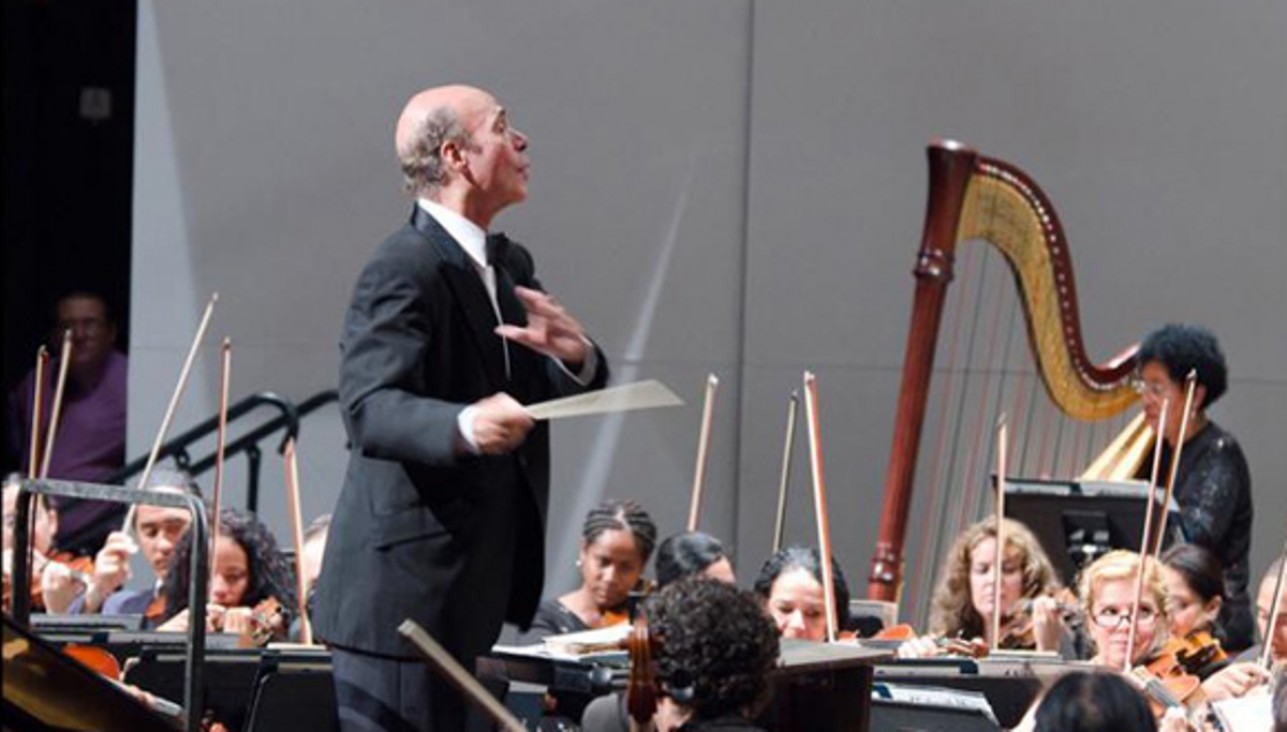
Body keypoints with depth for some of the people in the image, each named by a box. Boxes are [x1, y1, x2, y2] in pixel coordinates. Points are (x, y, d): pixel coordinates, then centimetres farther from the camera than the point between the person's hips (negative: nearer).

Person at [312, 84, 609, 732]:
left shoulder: (510, 267, 15)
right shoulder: (404, 270, -16)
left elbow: (562, 387, 12)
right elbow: (368, 407, -27)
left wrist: (577, 358, -12)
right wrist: (464, 427, -46)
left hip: (464, 591, 10)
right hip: (403, 592, -10)